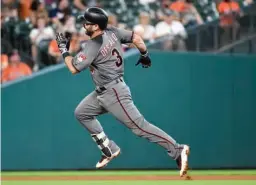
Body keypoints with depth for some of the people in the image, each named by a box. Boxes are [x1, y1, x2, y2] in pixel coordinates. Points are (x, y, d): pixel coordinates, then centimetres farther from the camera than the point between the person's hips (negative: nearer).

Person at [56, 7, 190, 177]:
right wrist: (145, 55, 22)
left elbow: (74, 68, -19)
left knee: (139, 126, -12)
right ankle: (110, 150, 21)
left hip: (114, 93, -10)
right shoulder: (112, 32, 1)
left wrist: (63, 49, -5)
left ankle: (178, 151, -15)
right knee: (81, 113, 19)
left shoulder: (93, 46, -22)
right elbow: (136, 38, 8)